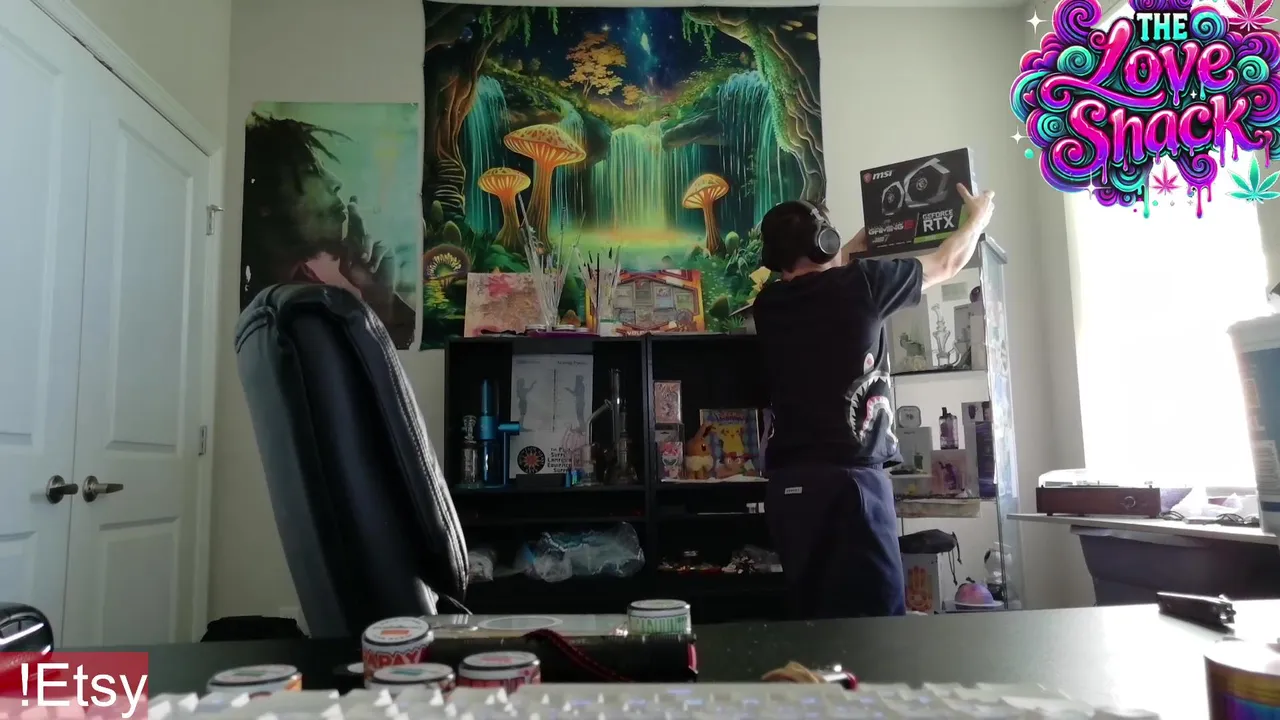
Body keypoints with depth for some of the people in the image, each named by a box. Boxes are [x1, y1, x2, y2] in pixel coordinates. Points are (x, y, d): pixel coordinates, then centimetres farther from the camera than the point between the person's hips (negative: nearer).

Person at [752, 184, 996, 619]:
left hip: (789, 482, 6)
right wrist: (978, 217, 32)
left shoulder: (769, 304, 8)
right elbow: (946, 264, 13)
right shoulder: (859, 284, -4)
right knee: (876, 618, 0)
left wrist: (853, 250, 47)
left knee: (811, 615, 12)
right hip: (849, 476, -6)